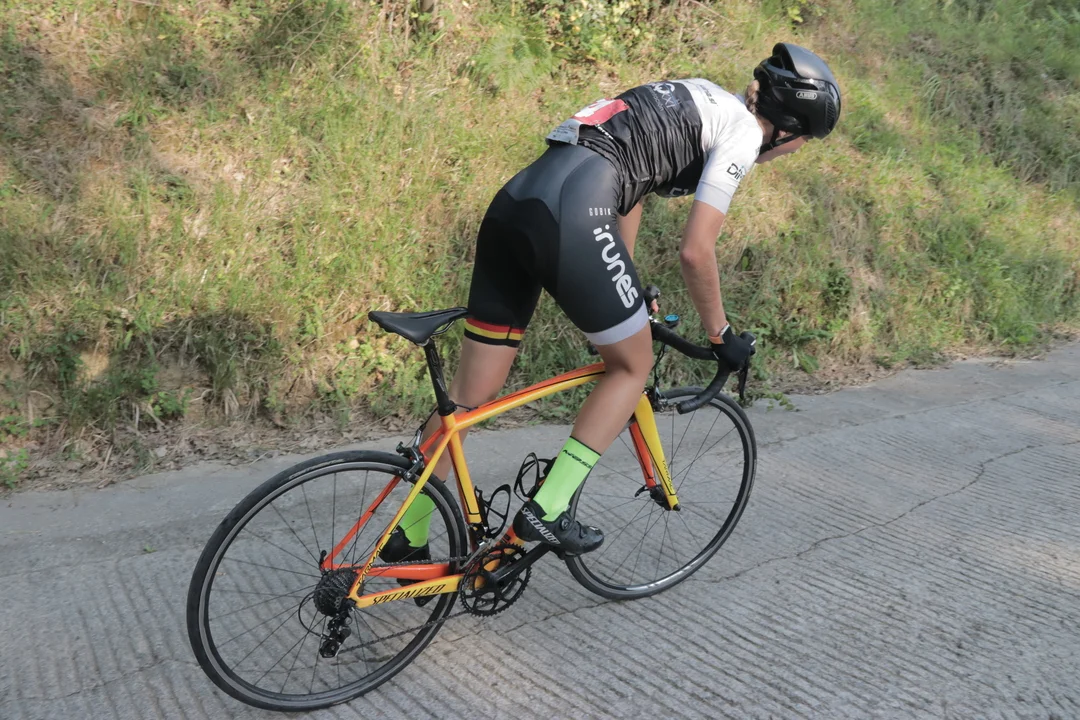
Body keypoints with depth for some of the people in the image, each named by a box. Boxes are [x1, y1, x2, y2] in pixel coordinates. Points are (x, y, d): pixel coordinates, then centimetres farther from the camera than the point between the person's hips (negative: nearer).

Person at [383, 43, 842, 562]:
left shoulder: (697, 106, 31)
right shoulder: (743, 132, 5)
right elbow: (695, 253, -2)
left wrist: (626, 295, 40)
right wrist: (720, 334, 14)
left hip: (513, 201, 9)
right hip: (570, 215, -8)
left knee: (474, 389, 12)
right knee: (633, 365, 12)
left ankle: (407, 536, 22)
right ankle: (545, 512, 9)